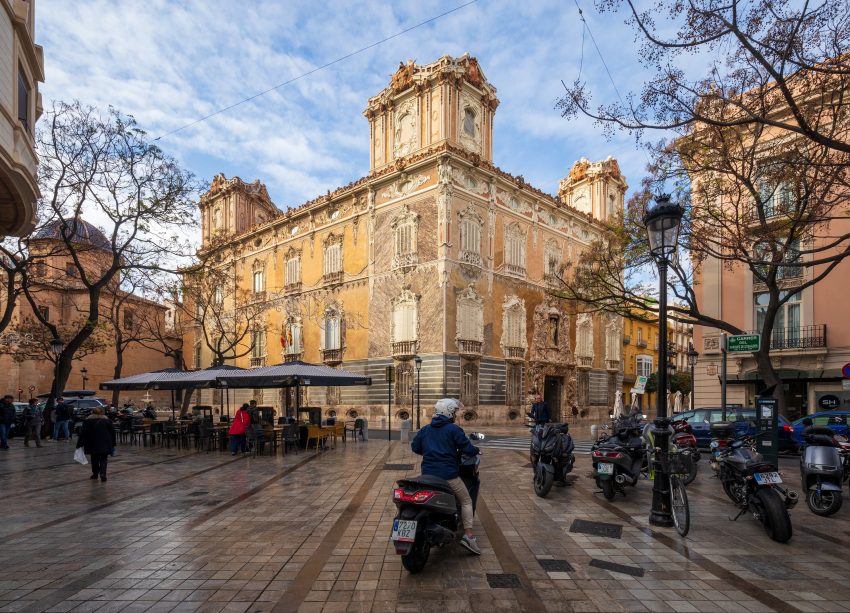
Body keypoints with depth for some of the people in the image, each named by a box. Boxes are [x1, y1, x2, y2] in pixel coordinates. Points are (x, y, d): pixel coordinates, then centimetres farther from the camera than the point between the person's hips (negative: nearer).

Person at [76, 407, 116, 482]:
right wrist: (113, 445, 13)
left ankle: (95, 474, 23)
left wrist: (80, 444, 4)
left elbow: (83, 433, -2)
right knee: (103, 460, 1)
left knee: (94, 460, 17)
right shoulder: (107, 421, 0)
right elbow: (112, 433, 3)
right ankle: (102, 473, -17)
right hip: (105, 445, -1)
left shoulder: (87, 421, 0)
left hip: (93, 445, 1)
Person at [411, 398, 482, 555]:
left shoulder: (425, 430, 10)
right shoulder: (453, 429, -7)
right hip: (448, 475, -5)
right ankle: (468, 535, -1)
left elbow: (415, 447, 15)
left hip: (428, 474, 5)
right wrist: (476, 451, 11)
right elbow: (466, 448, -10)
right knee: (466, 501, 11)